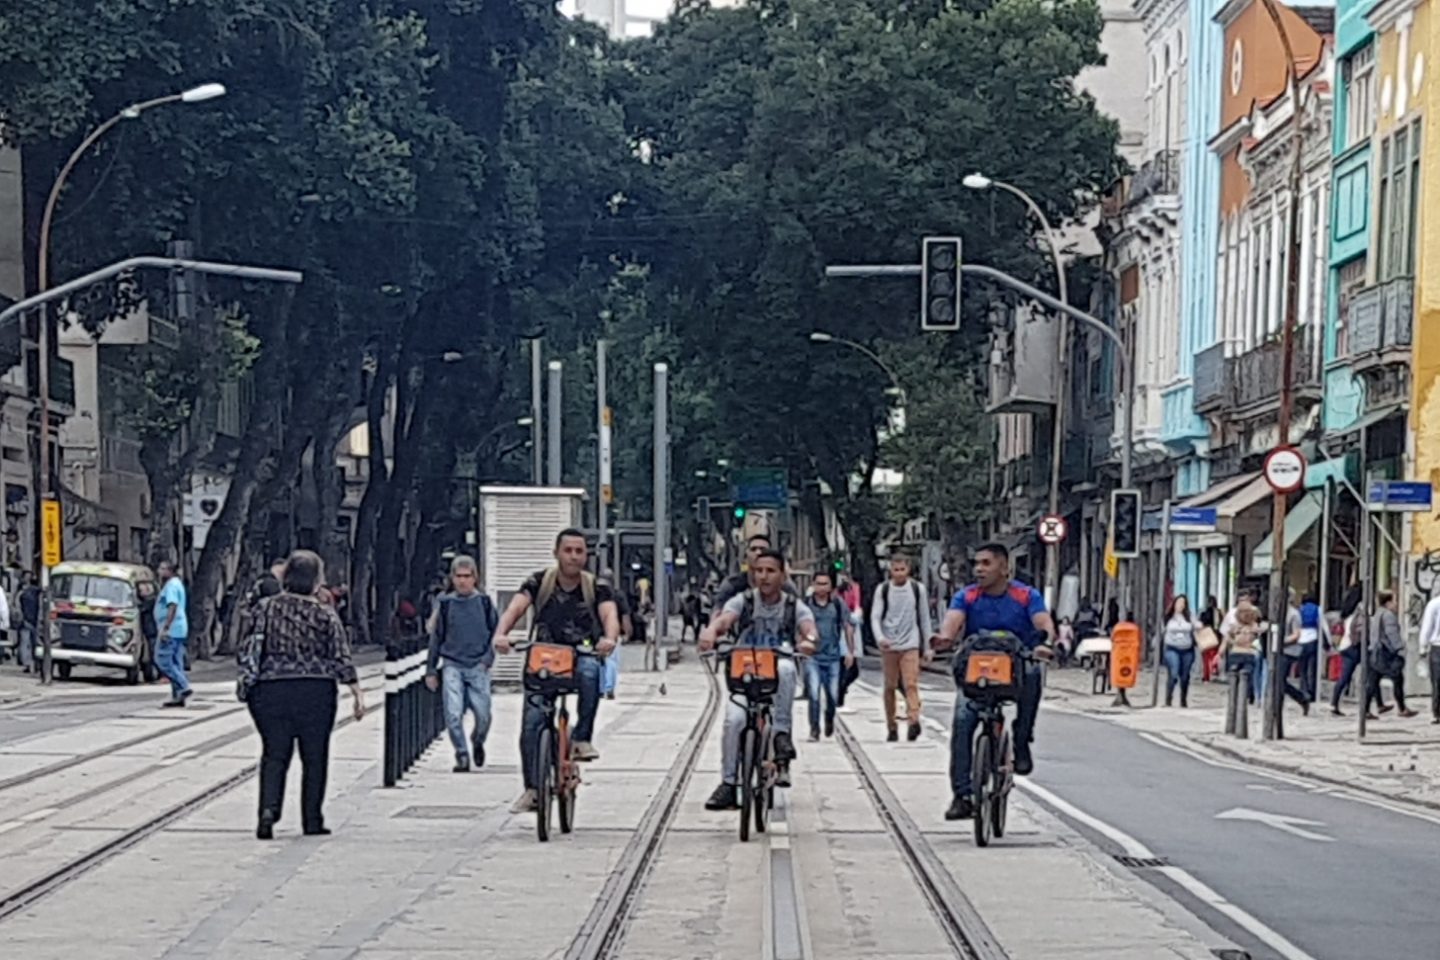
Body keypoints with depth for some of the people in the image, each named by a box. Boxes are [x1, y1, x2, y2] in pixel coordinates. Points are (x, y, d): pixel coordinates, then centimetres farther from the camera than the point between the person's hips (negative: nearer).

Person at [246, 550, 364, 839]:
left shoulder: (265, 608, 2)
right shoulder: (324, 615, -3)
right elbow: (341, 658, -4)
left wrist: (248, 682, 13)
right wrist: (357, 693, -2)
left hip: (271, 688, 1)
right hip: (315, 690, -1)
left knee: (274, 754, 6)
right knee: (314, 757, 9)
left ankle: (268, 810, -15)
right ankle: (312, 821, 12)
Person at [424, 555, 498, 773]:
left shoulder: (484, 602, 4)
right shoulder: (445, 603, 6)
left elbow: (495, 631, 11)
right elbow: (436, 638, 12)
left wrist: (488, 657, -2)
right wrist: (430, 670, 10)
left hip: (478, 667, 0)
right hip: (452, 666, 0)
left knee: (483, 715, -4)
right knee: (453, 715, -12)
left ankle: (477, 742, 27)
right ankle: (462, 755, 1)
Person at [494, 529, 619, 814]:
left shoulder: (596, 587, -1)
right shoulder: (539, 583, -1)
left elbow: (609, 614, -18)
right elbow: (515, 608, -15)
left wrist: (609, 638, -42)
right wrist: (501, 634, -37)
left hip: (582, 655, -1)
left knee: (589, 672, -37)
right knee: (532, 721, -12)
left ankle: (582, 739, -24)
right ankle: (532, 789, 0)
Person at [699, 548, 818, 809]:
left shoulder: (794, 606, 1)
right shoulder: (743, 601, 0)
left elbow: (808, 626, -19)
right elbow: (724, 618, -20)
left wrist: (809, 639, -46)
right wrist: (711, 630, -46)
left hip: (777, 679, -1)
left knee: (784, 668, -36)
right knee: (734, 719, -24)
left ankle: (782, 734, -27)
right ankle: (728, 784, -10)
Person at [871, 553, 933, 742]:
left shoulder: (917, 589, 7)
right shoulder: (883, 590, 6)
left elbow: (924, 619, 13)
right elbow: (875, 616, 0)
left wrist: (927, 647, 12)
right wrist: (880, 637, -19)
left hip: (911, 645, -1)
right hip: (889, 646, 1)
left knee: (911, 684, -16)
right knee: (890, 687, 6)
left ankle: (913, 721, -29)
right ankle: (891, 727, 13)